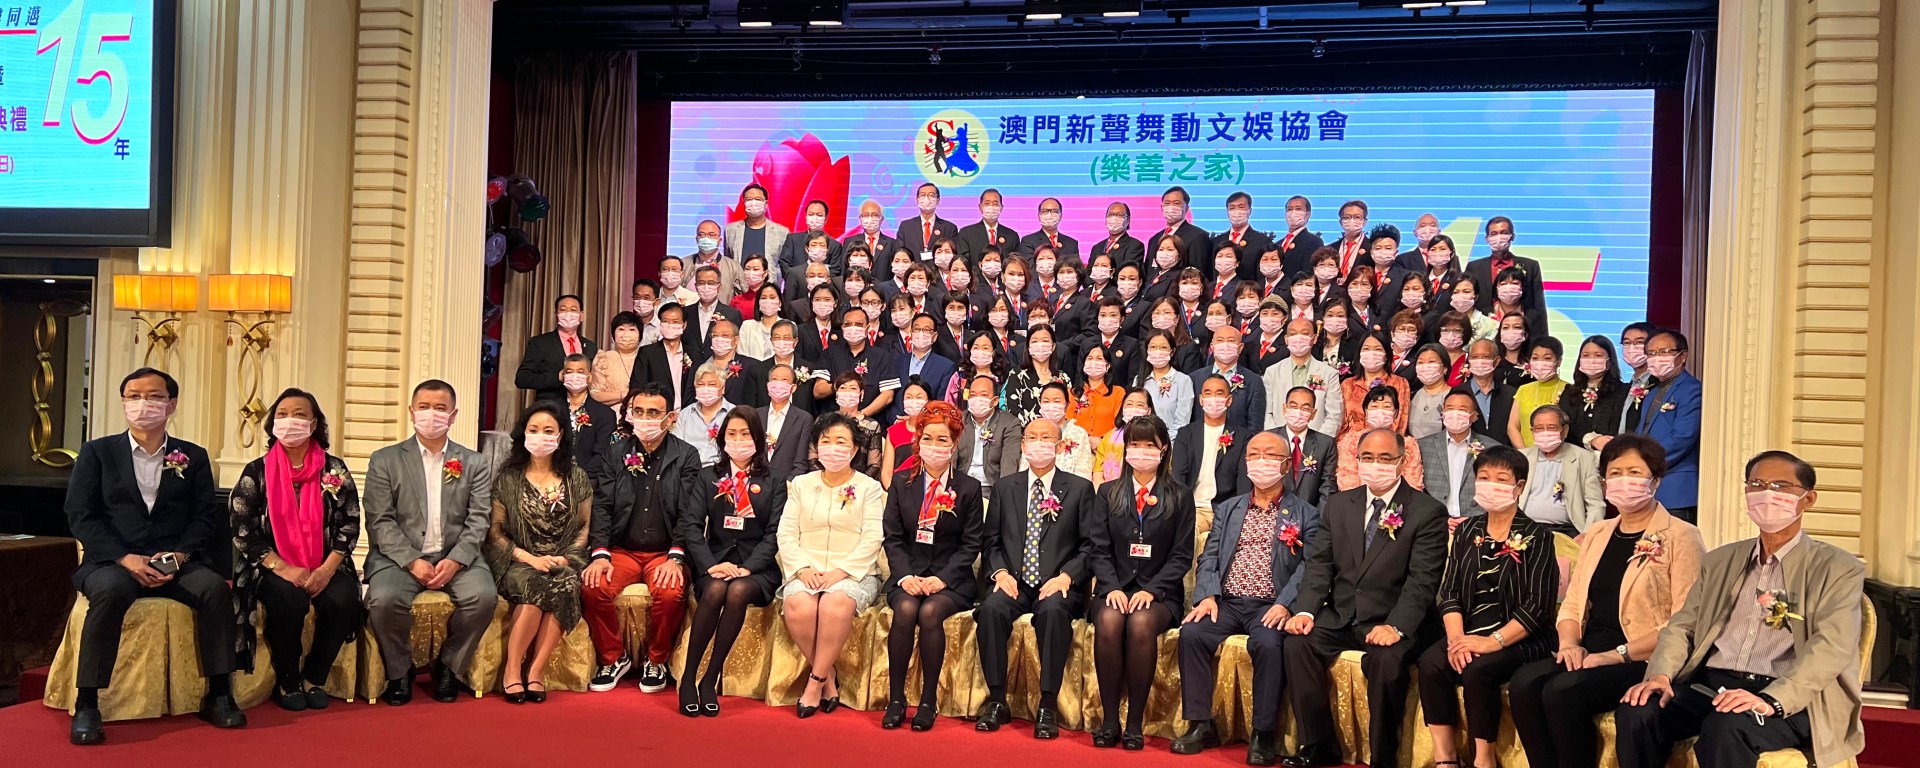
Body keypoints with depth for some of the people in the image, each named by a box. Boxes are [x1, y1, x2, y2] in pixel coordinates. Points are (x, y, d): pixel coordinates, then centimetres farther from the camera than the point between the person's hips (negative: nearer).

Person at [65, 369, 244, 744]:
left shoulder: (193, 457, 14)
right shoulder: (97, 452, 10)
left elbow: (205, 517, 7)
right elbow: (80, 516, 0)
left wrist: (179, 554, -13)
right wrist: (125, 558, -14)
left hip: (175, 563, 2)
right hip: (111, 562, -1)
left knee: (216, 587, -29)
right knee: (111, 590, -37)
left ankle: (218, 696, -20)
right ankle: (86, 705, -29)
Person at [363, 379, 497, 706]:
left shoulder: (475, 464, 12)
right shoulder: (384, 461, 8)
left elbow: (478, 522, 3)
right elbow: (381, 522, -2)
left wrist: (454, 561, -15)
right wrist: (413, 562, -16)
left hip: (455, 557, 1)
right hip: (400, 556, -1)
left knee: (483, 595, -28)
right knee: (385, 599, -31)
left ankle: (449, 665, -1)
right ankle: (399, 671, -2)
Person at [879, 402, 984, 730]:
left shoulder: (969, 488, 4)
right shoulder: (901, 485, 11)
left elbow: (970, 544, 1)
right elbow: (892, 538, 7)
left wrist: (942, 578, -13)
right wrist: (905, 576, -10)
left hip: (951, 580, -2)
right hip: (908, 575, 2)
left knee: (930, 612, -32)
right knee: (905, 609, -30)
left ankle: (929, 700, -20)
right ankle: (895, 698, -21)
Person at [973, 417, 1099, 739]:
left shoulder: (1080, 488, 8)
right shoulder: (1005, 487, 15)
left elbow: (1090, 546, 3)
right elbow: (992, 540, 14)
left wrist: (1066, 576, -13)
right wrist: (1000, 572, -4)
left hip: (1057, 585, -2)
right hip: (1014, 582, 2)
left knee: (1053, 610, -36)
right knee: (991, 608, -30)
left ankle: (1048, 705, -26)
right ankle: (997, 701, -18)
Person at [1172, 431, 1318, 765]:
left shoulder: (1305, 514, 8)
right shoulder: (1228, 509, 20)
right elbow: (1209, 558, 11)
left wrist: (1284, 604, -20)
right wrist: (1207, 595, -8)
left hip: (1271, 607, -3)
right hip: (1227, 603, 4)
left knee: (1268, 642, -34)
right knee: (1191, 632, -24)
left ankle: (1264, 733, -20)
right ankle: (1201, 724, -13)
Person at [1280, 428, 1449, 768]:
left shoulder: (1428, 512, -4)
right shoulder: (1338, 504, 11)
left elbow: (1423, 581, -13)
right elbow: (1319, 564, 7)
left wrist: (1396, 626, -27)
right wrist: (1305, 610, -10)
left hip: (1392, 622, -4)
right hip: (1340, 616, 5)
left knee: (1387, 660, -34)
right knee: (1296, 642, -21)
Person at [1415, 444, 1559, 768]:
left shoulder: (1537, 537, -1)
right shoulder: (1466, 531, 13)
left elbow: (1537, 607, -9)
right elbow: (1450, 591, 6)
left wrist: (1492, 642, -20)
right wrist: (1457, 637, -12)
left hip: (1519, 640, -4)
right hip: (1469, 634, 4)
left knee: (1476, 670, -32)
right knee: (1430, 663, -25)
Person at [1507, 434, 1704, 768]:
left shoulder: (1680, 537, -2)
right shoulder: (1597, 534, 19)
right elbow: (1573, 603, 19)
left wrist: (1618, 654, -16)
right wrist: (1569, 643, -2)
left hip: (1644, 662, -6)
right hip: (1588, 654, 6)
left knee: (1562, 690, -30)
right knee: (1523, 683, -22)